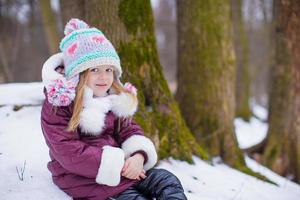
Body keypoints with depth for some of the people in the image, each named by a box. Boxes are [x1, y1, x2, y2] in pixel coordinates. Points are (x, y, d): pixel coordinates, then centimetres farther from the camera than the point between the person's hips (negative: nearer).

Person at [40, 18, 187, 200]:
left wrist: (139, 155, -14)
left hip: (122, 169, 7)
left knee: (167, 180, -6)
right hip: (85, 179, -7)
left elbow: (129, 130, 11)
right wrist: (115, 164, -22)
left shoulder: (114, 99, 9)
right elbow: (69, 153, -20)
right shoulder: (57, 103, -12)